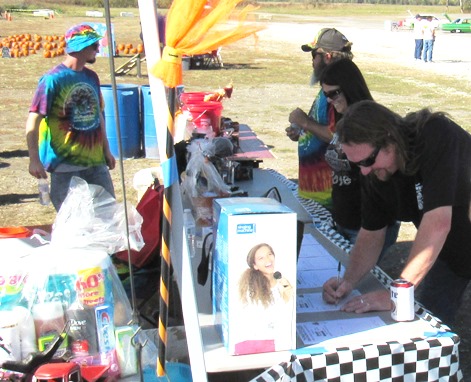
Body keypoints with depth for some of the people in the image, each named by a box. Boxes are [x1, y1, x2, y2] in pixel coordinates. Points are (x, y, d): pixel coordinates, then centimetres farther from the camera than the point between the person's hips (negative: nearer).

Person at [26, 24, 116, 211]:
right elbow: (33, 121, -13)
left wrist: (106, 150, 19)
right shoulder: (53, 79, -11)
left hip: (95, 161, 6)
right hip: (65, 163, -6)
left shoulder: (92, 77, 9)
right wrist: (34, 160, -19)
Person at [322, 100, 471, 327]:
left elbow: (437, 224, -38)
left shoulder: (436, 137, -33)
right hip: (449, 254, 5)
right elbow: (371, 234, -3)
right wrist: (348, 281, -20)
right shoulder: (377, 175, -13)